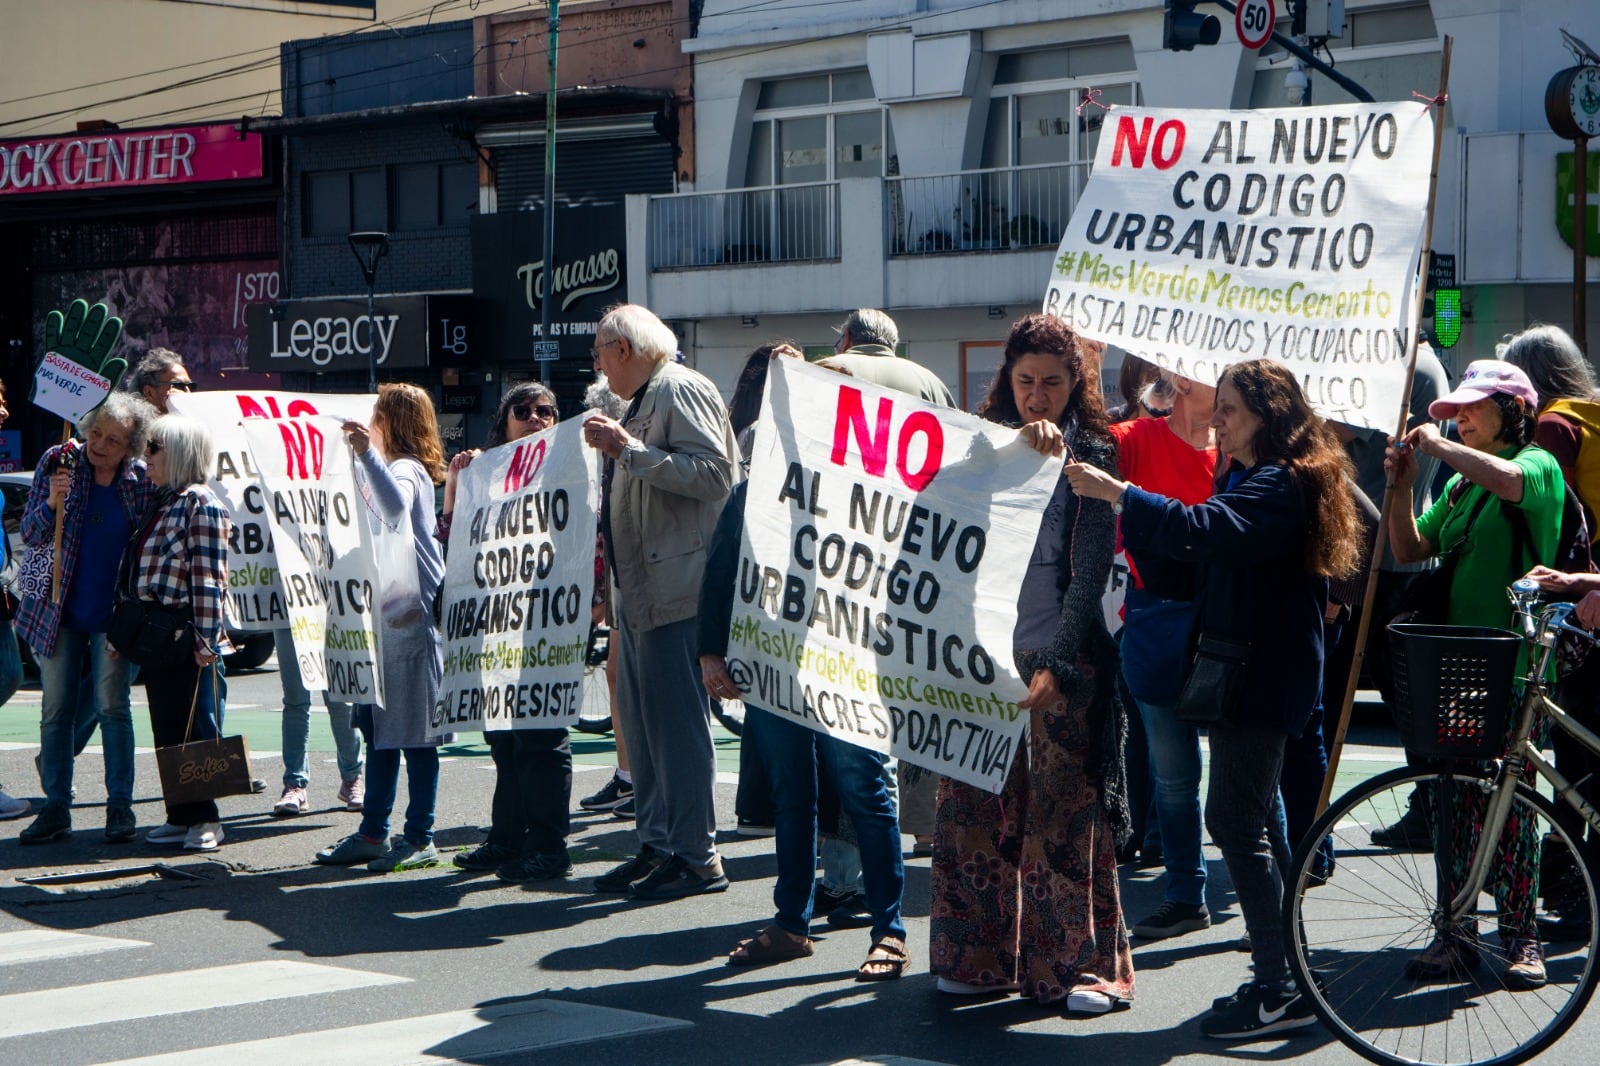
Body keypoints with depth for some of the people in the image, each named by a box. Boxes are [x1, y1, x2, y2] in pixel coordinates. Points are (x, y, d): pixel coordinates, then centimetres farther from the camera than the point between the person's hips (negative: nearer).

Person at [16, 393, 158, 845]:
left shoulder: (143, 479, -7)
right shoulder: (59, 462, -5)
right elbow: (31, 537, -5)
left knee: (112, 706, -2)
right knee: (56, 710, 4)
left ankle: (120, 807, 6)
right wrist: (52, 504, -25)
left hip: (113, 614, -2)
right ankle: (56, 807, 11)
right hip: (58, 610, 2)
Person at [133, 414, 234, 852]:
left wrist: (206, 639, -20)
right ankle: (180, 816, 15)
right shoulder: (161, 504, 16)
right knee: (166, 731, 10)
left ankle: (205, 820, 3)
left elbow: (208, 577, -16)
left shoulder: (201, 503, -11)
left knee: (196, 729, -3)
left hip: (186, 640, -9)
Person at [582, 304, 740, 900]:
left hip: (676, 590, -10)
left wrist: (628, 450, -19)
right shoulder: (642, 401, 21)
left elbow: (713, 472, -21)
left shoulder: (679, 390, -9)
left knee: (676, 720, -8)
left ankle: (696, 857, -4)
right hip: (639, 590, 10)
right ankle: (657, 846, 17)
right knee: (639, 720, 11)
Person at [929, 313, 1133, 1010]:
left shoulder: (1092, 456, 1)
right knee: (975, 804, 5)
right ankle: (981, 953, 17)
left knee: (1066, 814, -2)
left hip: (1060, 658, -3)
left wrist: (1058, 666, -13)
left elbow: (1091, 572, -4)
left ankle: (1084, 962, 7)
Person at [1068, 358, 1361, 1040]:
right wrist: (1132, 522, 4)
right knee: (1246, 821, 13)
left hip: (1264, 677, -11)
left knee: (1235, 822, -11)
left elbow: (1209, 530, -32)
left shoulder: (1282, 484, -14)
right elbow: (1194, 570, 17)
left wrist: (1120, 495, -30)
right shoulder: (1241, 477, 19)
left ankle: (1280, 993, -8)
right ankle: (1276, 978, 21)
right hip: (1238, 670, 11)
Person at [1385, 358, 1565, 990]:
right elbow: (1411, 552, 16)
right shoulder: (1461, 485, 18)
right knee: (1455, 798, 6)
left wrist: (1438, 444, -17)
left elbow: (1507, 479, -29)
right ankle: (1456, 933, 13)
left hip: (1515, 664, -7)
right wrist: (1402, 488, 2)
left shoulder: (1539, 464, -4)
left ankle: (1521, 937, 6)